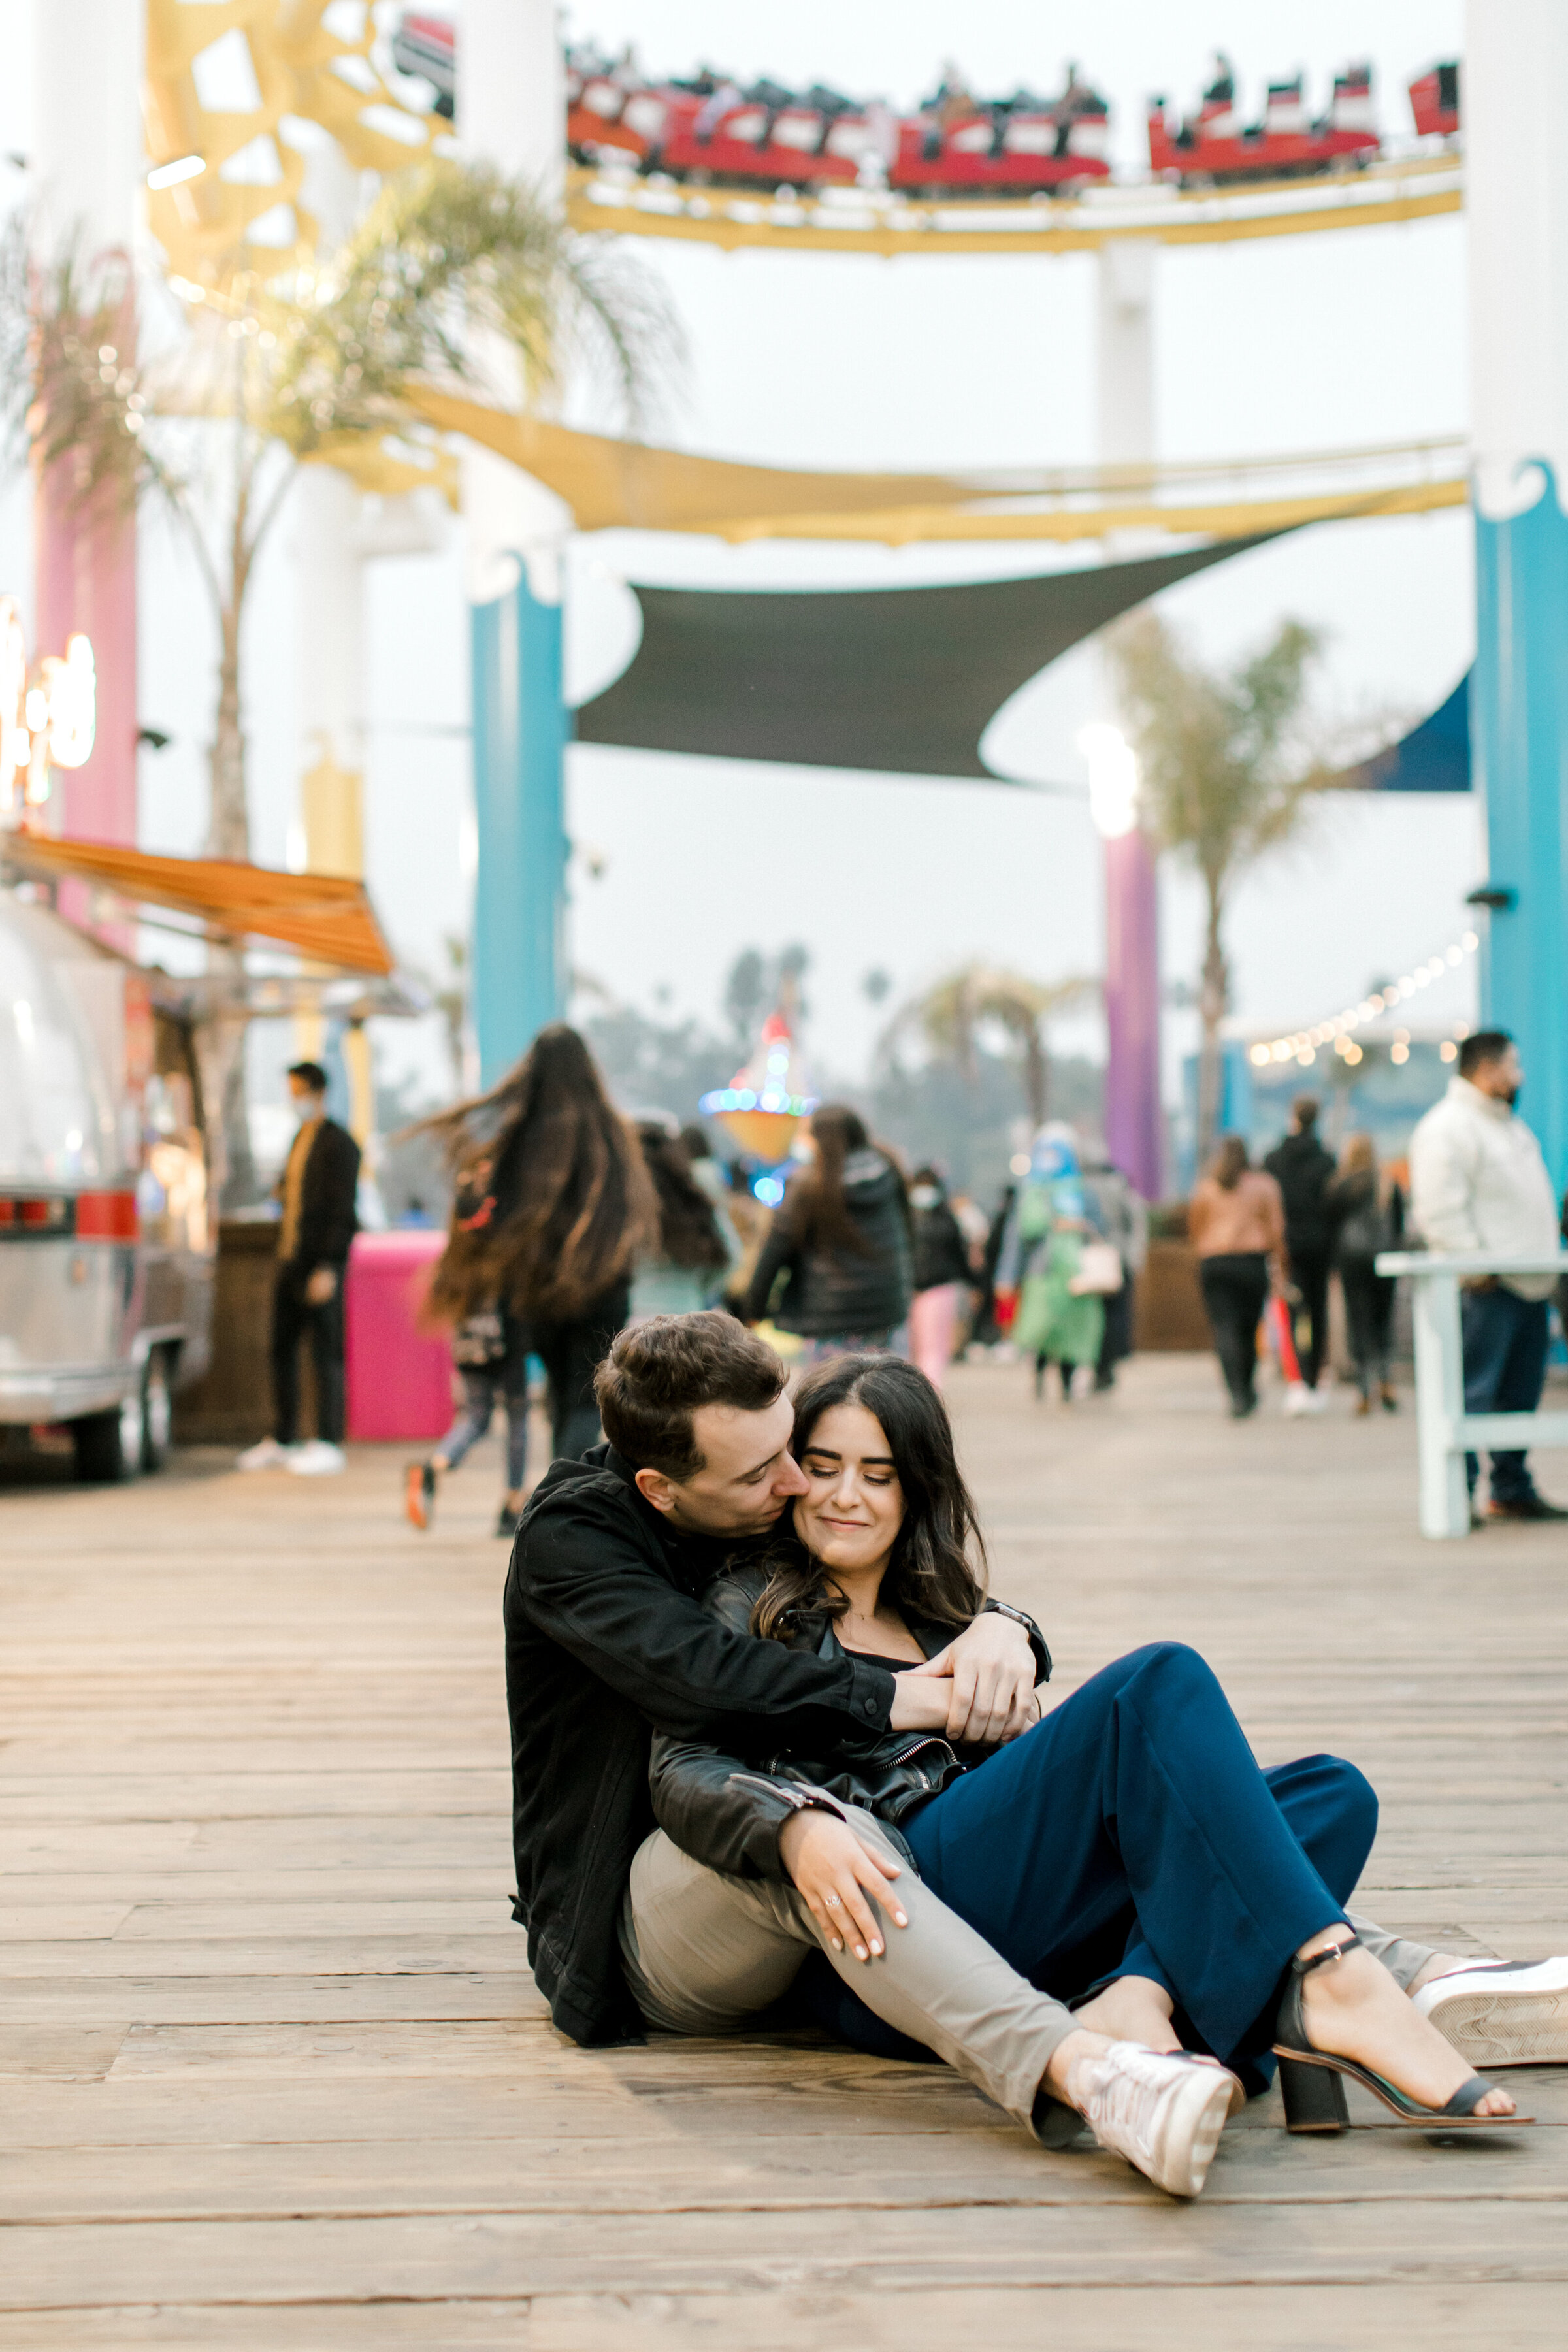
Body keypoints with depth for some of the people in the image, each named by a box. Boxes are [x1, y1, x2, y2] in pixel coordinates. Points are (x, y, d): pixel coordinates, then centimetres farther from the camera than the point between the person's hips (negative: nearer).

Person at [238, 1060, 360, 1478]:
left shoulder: (338, 1144, -9)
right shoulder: (300, 1138, 17)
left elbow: (343, 1210, -14)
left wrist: (328, 1267, -19)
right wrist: (283, 1189, 7)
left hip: (321, 1263, -9)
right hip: (290, 1260, 9)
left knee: (326, 1353, -5)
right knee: (282, 1349, 10)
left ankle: (328, 1445, -2)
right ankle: (282, 1441, 17)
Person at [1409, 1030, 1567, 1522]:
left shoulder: (1511, 1126, 22)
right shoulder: (1445, 1129, -10)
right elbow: (1440, 1213, -17)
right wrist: (1475, 1268, -20)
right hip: (1486, 1287, -9)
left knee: (1522, 1391, 11)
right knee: (1473, 1392, -9)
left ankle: (1513, 1490, 19)